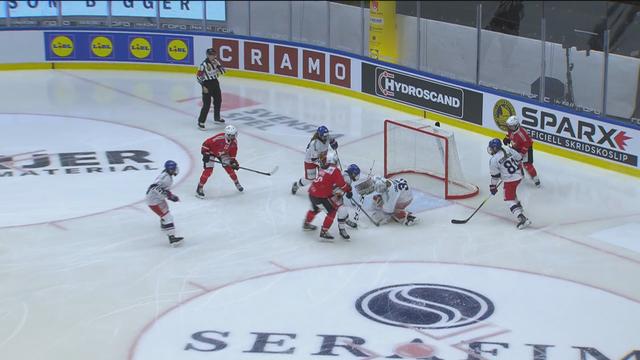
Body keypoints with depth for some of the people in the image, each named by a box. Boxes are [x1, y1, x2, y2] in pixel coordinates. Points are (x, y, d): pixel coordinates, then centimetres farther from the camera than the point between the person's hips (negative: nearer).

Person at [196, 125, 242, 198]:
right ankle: (200, 188, -6)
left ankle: (237, 183, 23)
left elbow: (232, 152, 1)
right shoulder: (219, 138, -37)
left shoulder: (234, 141, -16)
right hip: (211, 152, -6)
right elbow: (206, 143, -28)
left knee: (229, 168, 1)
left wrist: (233, 161, -6)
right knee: (208, 170, -15)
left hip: (223, 153, 6)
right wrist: (205, 154, -28)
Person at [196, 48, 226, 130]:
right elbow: (198, 76, -17)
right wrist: (203, 87, -19)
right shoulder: (204, 64, -19)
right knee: (207, 104, -12)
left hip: (215, 83, 8)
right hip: (207, 84, -8)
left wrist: (218, 65, -15)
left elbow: (222, 71, 3)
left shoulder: (215, 62, 2)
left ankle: (217, 118, 41)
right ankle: (201, 122, -6)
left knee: (218, 101, 21)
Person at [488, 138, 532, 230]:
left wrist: (493, 186, 3)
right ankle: (519, 207, 49)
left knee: (509, 199, -3)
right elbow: (519, 158, 9)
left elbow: (495, 176, -10)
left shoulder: (493, 160, -17)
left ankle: (522, 218, -17)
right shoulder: (508, 150, -1)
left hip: (509, 180, -8)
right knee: (511, 192, 33)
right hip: (518, 176, 8)